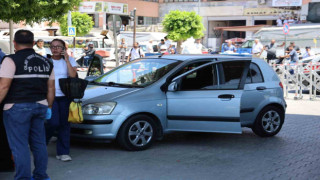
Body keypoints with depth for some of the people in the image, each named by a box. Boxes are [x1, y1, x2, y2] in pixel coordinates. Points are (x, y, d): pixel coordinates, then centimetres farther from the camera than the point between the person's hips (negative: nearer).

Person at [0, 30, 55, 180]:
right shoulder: (46, 62, 11)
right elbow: (51, 88, 14)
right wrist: (49, 107, 21)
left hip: (17, 107, -6)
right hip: (40, 106, 6)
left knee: (19, 146, -1)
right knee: (39, 143, 13)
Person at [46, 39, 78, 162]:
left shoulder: (69, 60, 7)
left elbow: (73, 75, -8)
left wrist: (67, 60, -10)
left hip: (65, 96, 2)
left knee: (64, 124, 2)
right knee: (54, 123, -11)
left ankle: (63, 152, 10)